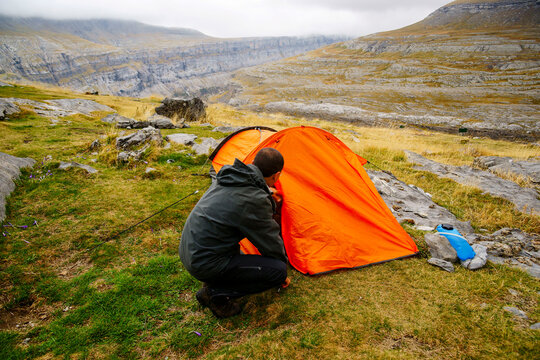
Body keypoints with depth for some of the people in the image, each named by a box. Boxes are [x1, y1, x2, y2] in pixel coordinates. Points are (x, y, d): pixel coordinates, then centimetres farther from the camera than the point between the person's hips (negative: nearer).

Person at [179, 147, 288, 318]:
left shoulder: (226, 177, 4)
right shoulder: (254, 201, -21)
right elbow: (271, 244, -7)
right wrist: (282, 270, 13)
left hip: (188, 251, 9)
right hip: (206, 263, -9)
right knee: (278, 271, -8)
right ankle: (216, 293, 0)